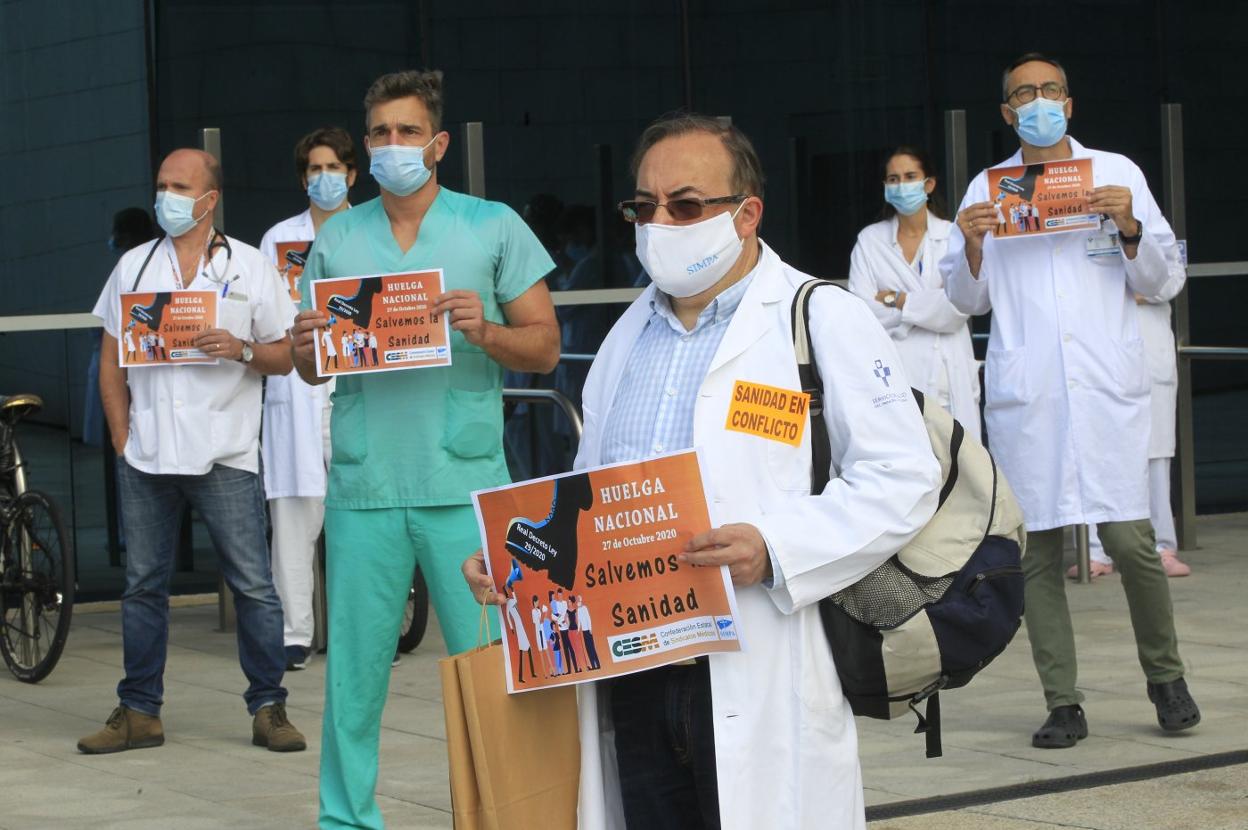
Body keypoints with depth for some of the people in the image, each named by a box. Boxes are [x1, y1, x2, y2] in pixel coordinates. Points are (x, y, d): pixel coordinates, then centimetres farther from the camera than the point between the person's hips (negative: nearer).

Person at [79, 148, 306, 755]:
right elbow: (111, 359, 13)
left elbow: (286, 356, 5)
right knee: (143, 585, 7)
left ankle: (268, 709, 5)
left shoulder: (249, 267, 5)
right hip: (146, 454, 3)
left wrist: (241, 350, -15)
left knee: (253, 585, -4)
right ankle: (139, 712, 14)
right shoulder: (134, 266, 12)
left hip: (224, 454, -3)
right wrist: (121, 433, 4)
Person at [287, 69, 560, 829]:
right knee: (354, 667, 4)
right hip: (364, 484, 2)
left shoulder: (493, 227, 4)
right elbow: (313, 369, 15)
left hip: (463, 483, -2)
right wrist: (307, 348, -8)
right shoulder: (336, 239, 11)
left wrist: (485, 331, -17)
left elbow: (545, 346, 2)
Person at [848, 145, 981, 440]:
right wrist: (931, 306, -3)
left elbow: (958, 308, -5)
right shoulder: (870, 241, 10)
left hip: (949, 380, 0)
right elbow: (862, 313, -1)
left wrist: (897, 300, -3)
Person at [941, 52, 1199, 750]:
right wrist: (971, 247, -5)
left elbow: (1165, 281, 11)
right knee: (1038, 550, -1)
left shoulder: (1117, 173, 12)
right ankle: (1063, 704, 5)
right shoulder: (986, 188, 13)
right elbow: (967, 300, 14)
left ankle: (1166, 676, 13)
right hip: (1025, 396, 1)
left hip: (1108, 386, -1)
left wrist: (1131, 229, -7)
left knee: (1131, 540, -8)